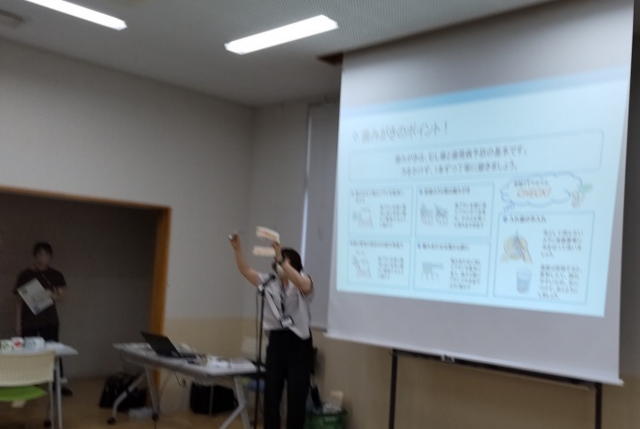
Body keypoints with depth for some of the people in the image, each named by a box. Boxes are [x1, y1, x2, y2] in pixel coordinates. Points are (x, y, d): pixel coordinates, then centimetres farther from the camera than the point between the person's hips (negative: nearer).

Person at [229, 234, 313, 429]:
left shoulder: (302, 284, -6)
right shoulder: (269, 283, 8)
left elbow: (303, 284, -31)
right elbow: (245, 271, 0)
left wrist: (282, 260, -40)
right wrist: (237, 249, -15)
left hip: (298, 343, -4)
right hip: (276, 341, 4)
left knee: (296, 396, 2)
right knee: (271, 393, 8)